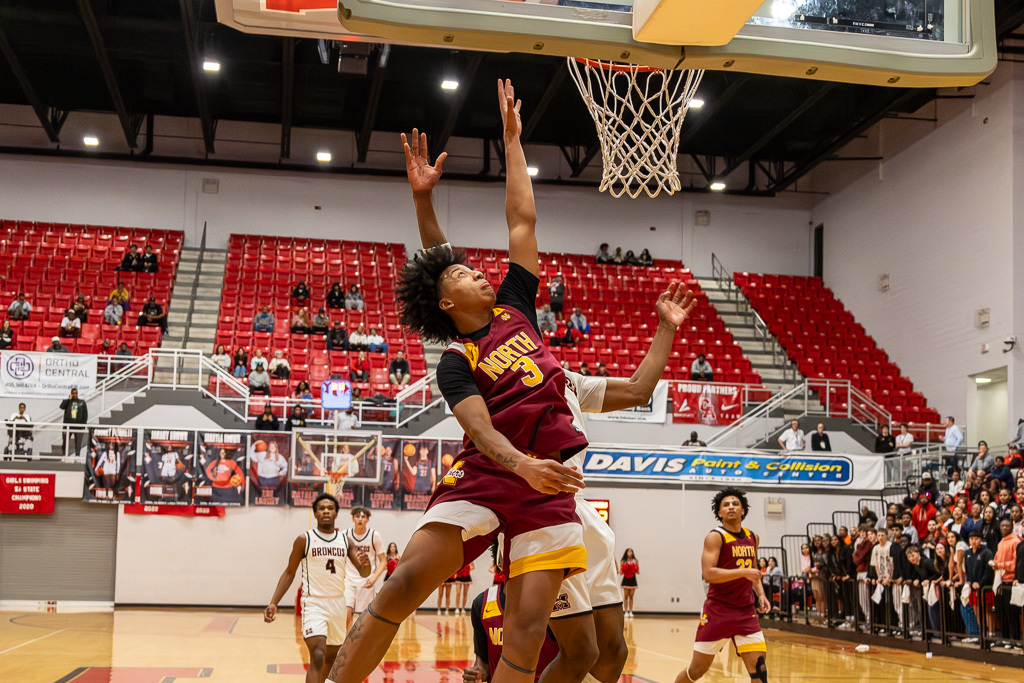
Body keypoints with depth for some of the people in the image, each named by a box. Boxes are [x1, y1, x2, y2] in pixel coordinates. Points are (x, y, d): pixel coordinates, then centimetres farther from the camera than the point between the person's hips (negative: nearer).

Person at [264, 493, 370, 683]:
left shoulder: (345, 541, 5)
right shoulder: (304, 539, -4)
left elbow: (364, 573, 4)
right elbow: (289, 572, 1)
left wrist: (365, 563, -21)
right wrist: (273, 603, -9)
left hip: (338, 604, 5)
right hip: (314, 604, -5)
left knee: (331, 657, 16)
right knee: (317, 658, -20)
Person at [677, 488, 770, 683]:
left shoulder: (753, 538, 11)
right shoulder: (715, 537, -9)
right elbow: (708, 574, -21)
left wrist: (760, 594, 9)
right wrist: (743, 572, -24)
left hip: (746, 611, 5)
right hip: (718, 610, -5)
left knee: (758, 666, -7)